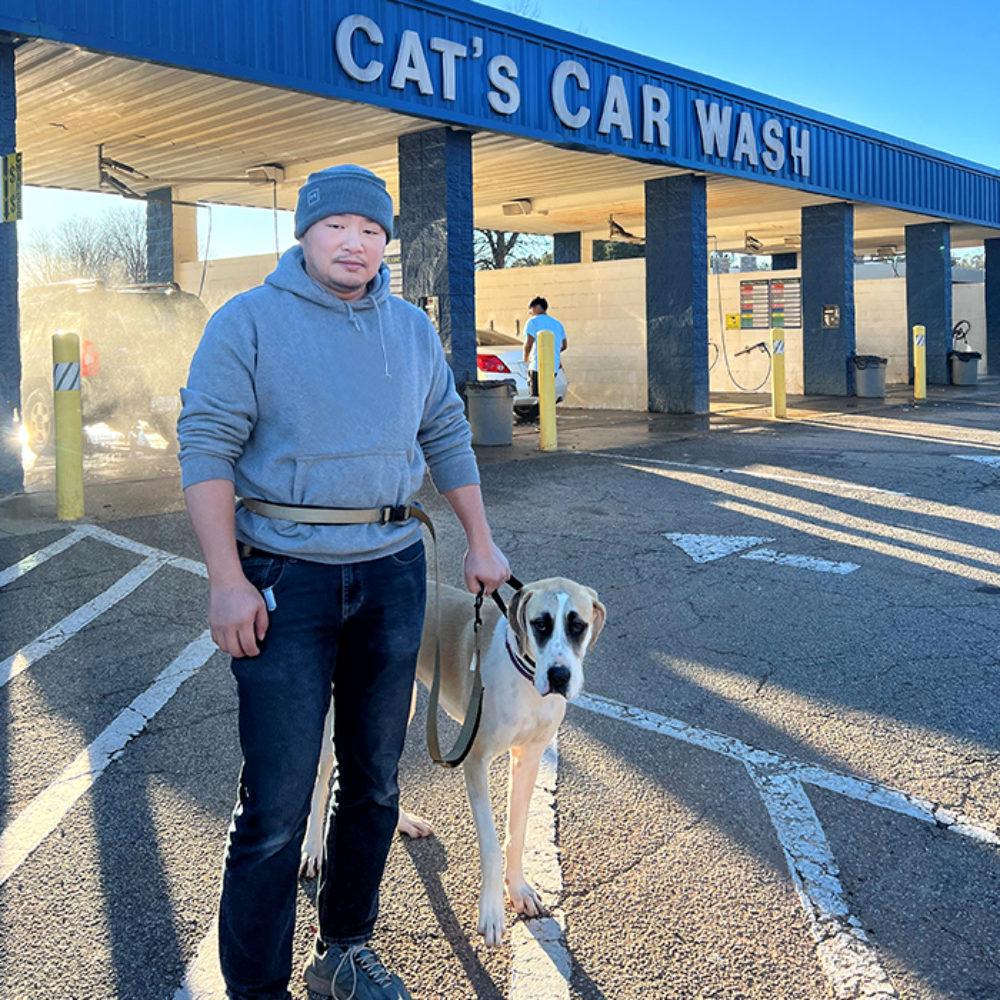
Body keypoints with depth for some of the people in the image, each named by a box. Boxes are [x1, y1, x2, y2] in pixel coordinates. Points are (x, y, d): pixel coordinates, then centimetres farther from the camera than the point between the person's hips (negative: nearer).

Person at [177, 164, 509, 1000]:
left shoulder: (413, 329, 11)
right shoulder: (249, 321, -4)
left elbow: (448, 439, 17)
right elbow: (206, 448, -9)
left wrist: (481, 543, 15)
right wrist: (226, 581, -15)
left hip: (393, 570, 5)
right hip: (286, 575, -5)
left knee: (375, 780, 14)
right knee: (277, 801, -4)